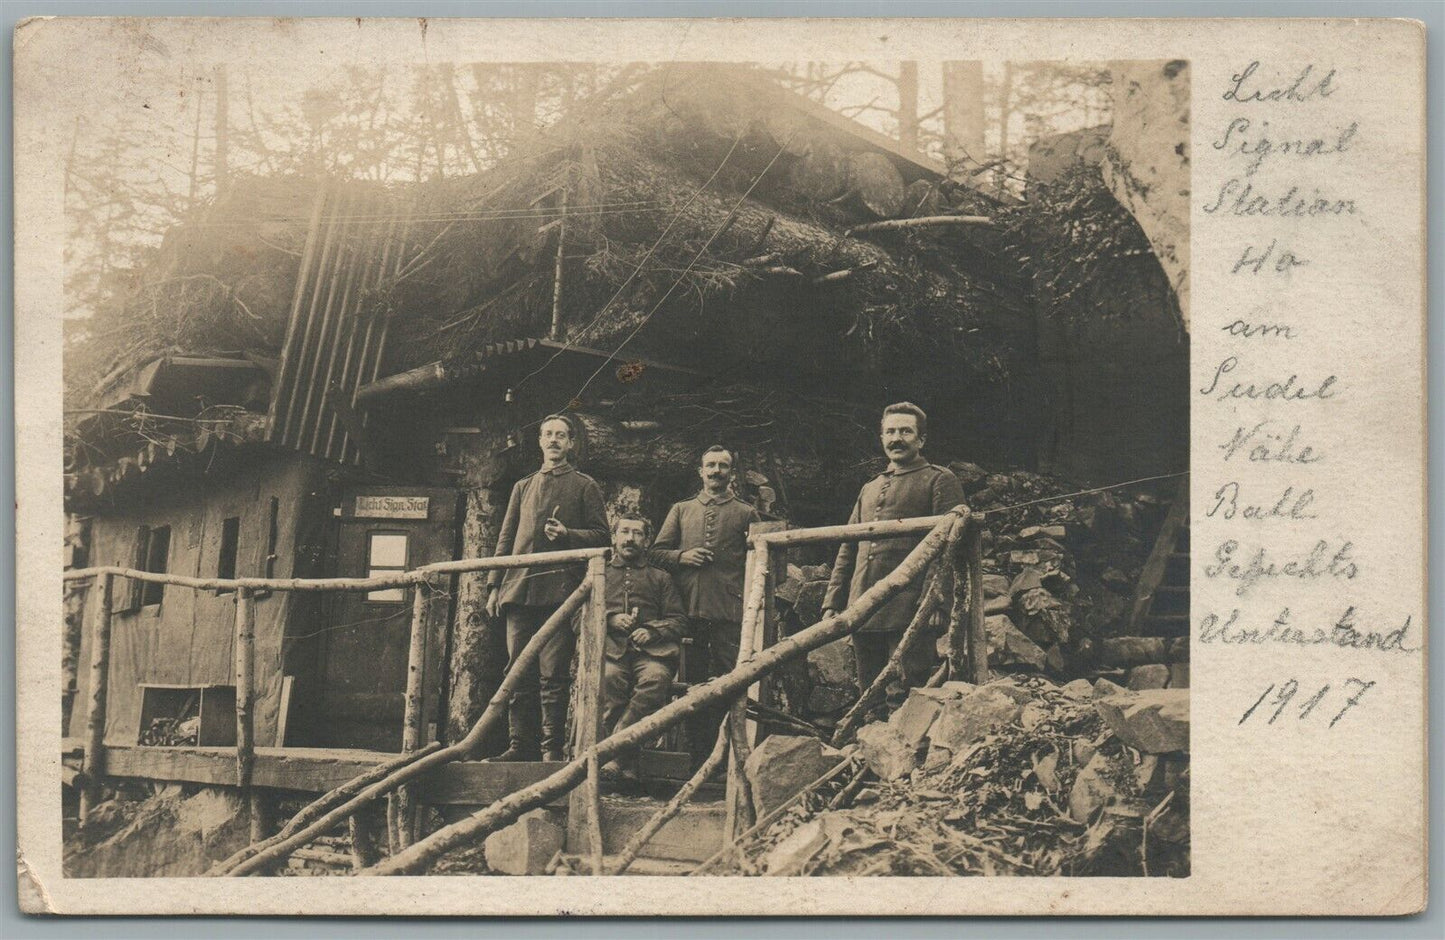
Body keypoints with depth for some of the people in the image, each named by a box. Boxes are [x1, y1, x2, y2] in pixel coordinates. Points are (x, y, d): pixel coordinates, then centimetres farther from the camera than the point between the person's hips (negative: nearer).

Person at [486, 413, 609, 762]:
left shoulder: (584, 486, 11)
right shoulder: (523, 487, 23)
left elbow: (600, 536, 6)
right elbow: (506, 539, 21)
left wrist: (567, 534, -12)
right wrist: (495, 585, 13)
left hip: (559, 589, -4)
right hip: (519, 589, 4)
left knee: (553, 674, -8)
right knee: (519, 673, 2)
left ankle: (552, 748, -5)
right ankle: (521, 744, 5)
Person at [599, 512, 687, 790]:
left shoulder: (660, 578, 29)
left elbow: (679, 620, 18)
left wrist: (652, 630, -2)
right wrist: (609, 619, 0)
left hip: (650, 650, 0)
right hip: (610, 648, 0)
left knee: (656, 678, -37)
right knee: (608, 676, -38)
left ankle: (612, 753, -39)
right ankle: (628, 764, -38)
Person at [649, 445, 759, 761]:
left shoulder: (746, 514, 13)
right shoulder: (681, 510, 19)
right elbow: (655, 553, 16)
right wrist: (682, 556, -3)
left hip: (730, 614, -2)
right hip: (688, 611, 2)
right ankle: (697, 753, 11)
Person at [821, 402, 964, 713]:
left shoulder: (939, 480, 5)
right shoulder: (869, 489, 25)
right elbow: (848, 550, 24)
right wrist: (832, 603, 14)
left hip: (909, 614, -7)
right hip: (863, 614, 7)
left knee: (903, 705, -10)